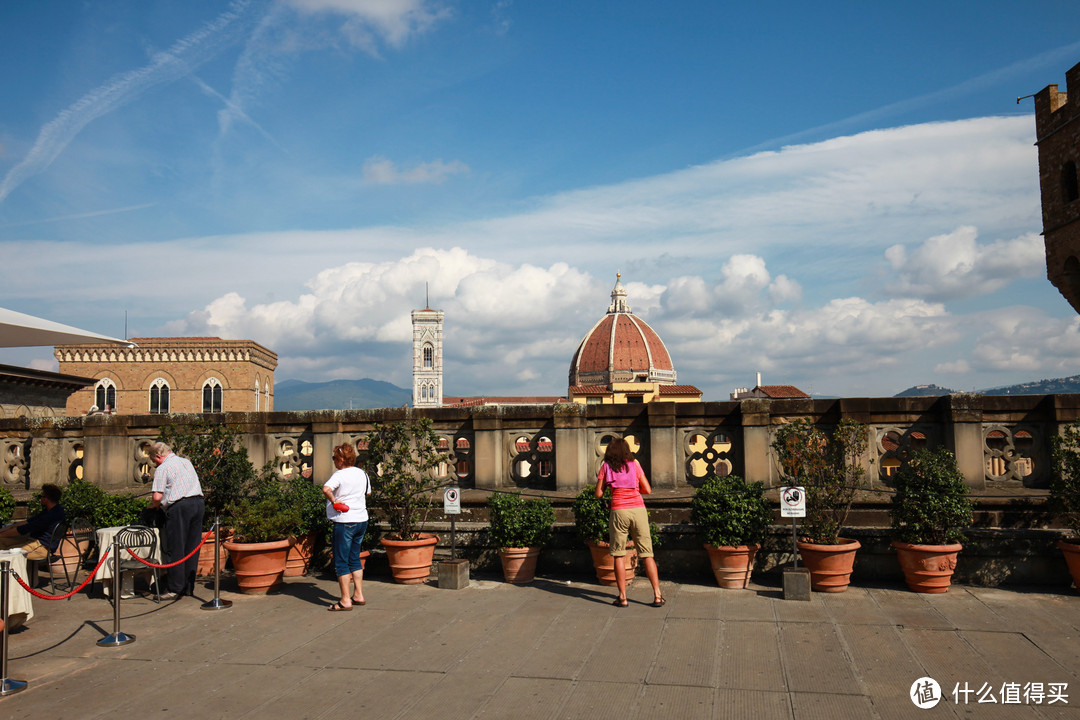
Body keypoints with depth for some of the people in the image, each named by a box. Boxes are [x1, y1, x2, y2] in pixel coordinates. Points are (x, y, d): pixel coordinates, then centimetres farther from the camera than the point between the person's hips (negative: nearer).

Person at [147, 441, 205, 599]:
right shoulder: (186, 462, 20)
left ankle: (174, 589, 3)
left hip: (179, 507, -7)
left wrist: (153, 506, 12)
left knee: (175, 550, 1)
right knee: (192, 548, 10)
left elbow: (158, 497, -10)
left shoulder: (162, 469, -2)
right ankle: (189, 587, 16)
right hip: (198, 502, 7)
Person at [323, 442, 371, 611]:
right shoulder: (362, 474, 9)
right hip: (362, 520, 8)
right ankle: (358, 595, 21)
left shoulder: (340, 475, -13)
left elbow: (326, 489, -32)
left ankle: (345, 600, 2)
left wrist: (334, 501, -18)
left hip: (345, 522, -8)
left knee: (341, 561, 1)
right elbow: (368, 492, 25)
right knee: (355, 558, 18)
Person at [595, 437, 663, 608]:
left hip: (619, 510, -1)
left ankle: (622, 597, 6)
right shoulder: (634, 464, 10)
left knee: (618, 555, 8)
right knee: (647, 554, 7)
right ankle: (657, 595, 6)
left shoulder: (606, 467, 7)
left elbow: (598, 493, 5)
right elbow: (648, 490, 7)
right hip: (638, 509, 1)